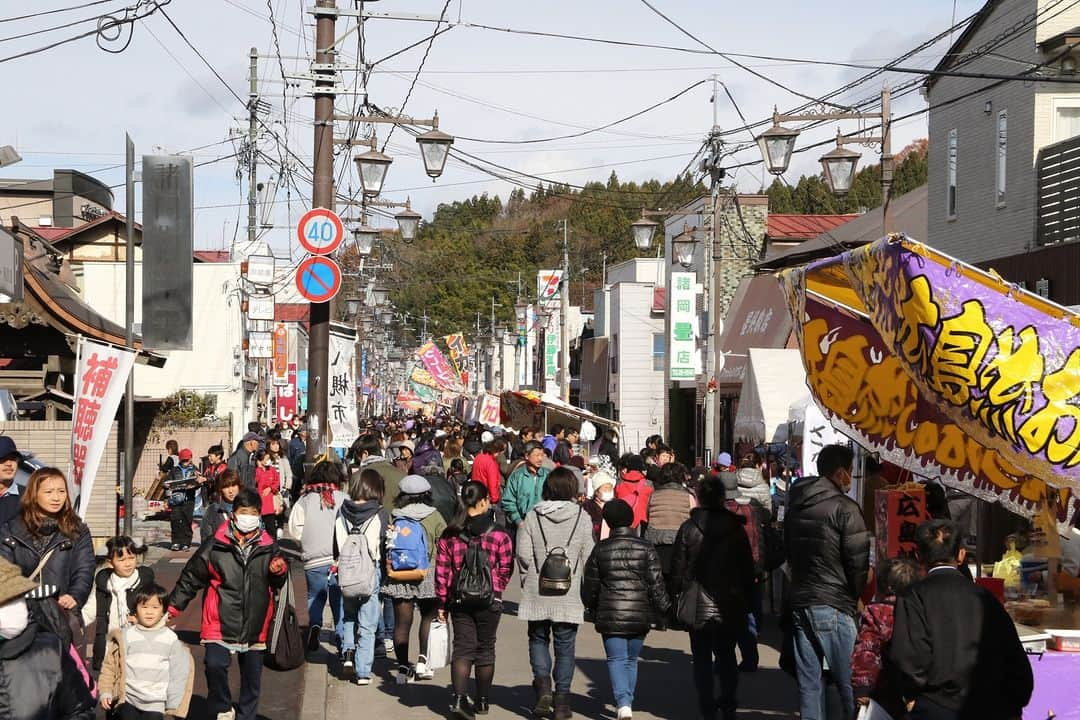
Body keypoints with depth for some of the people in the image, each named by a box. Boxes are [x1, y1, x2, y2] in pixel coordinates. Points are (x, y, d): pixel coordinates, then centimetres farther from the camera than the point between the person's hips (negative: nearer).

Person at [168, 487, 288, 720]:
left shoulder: (269, 547, 6)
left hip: (255, 629, 3)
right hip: (220, 625, -3)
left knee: (252, 679, 10)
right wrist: (172, 608, 2)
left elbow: (278, 584, 16)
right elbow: (190, 579, 5)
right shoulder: (214, 546, -2)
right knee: (215, 666, -23)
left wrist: (279, 572, -6)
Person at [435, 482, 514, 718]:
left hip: (459, 600, 2)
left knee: (462, 648, 6)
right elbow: (506, 569, -4)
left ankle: (459, 699, -10)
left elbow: (442, 571, -1)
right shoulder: (499, 535, -10)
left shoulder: (449, 535, -3)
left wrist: (442, 602, 6)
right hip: (489, 601, -2)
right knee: (485, 649, 12)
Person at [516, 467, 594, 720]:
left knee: (538, 639, 17)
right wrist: (584, 584, 12)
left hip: (538, 594, 0)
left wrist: (529, 579, 11)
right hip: (569, 594, 0)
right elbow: (588, 555, -2)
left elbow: (523, 554, -5)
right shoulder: (581, 517, -4)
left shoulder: (533, 516, -4)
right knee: (565, 645, 9)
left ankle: (543, 685, -3)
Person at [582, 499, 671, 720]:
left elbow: (590, 585, 7)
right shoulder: (646, 548, -3)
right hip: (639, 616, 1)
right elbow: (656, 585, -4)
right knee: (631, 660, 17)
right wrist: (666, 609, 10)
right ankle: (627, 702, 24)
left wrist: (593, 610, 23)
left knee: (616, 659, 1)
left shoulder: (600, 549, -1)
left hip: (610, 616, -1)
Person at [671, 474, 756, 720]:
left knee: (702, 659, 6)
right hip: (730, 606, 2)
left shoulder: (688, 529, -8)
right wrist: (745, 599, 11)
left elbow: (677, 568, -5)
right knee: (726, 655, 16)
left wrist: (680, 594, 7)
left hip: (698, 606, -2)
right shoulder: (736, 529, -4)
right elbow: (748, 568, 1)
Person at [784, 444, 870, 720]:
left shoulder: (795, 506, 11)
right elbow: (859, 562, -11)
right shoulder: (844, 508, -11)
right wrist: (857, 597, 4)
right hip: (834, 607, -7)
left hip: (800, 602, 7)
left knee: (809, 682, 8)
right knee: (849, 684, -2)